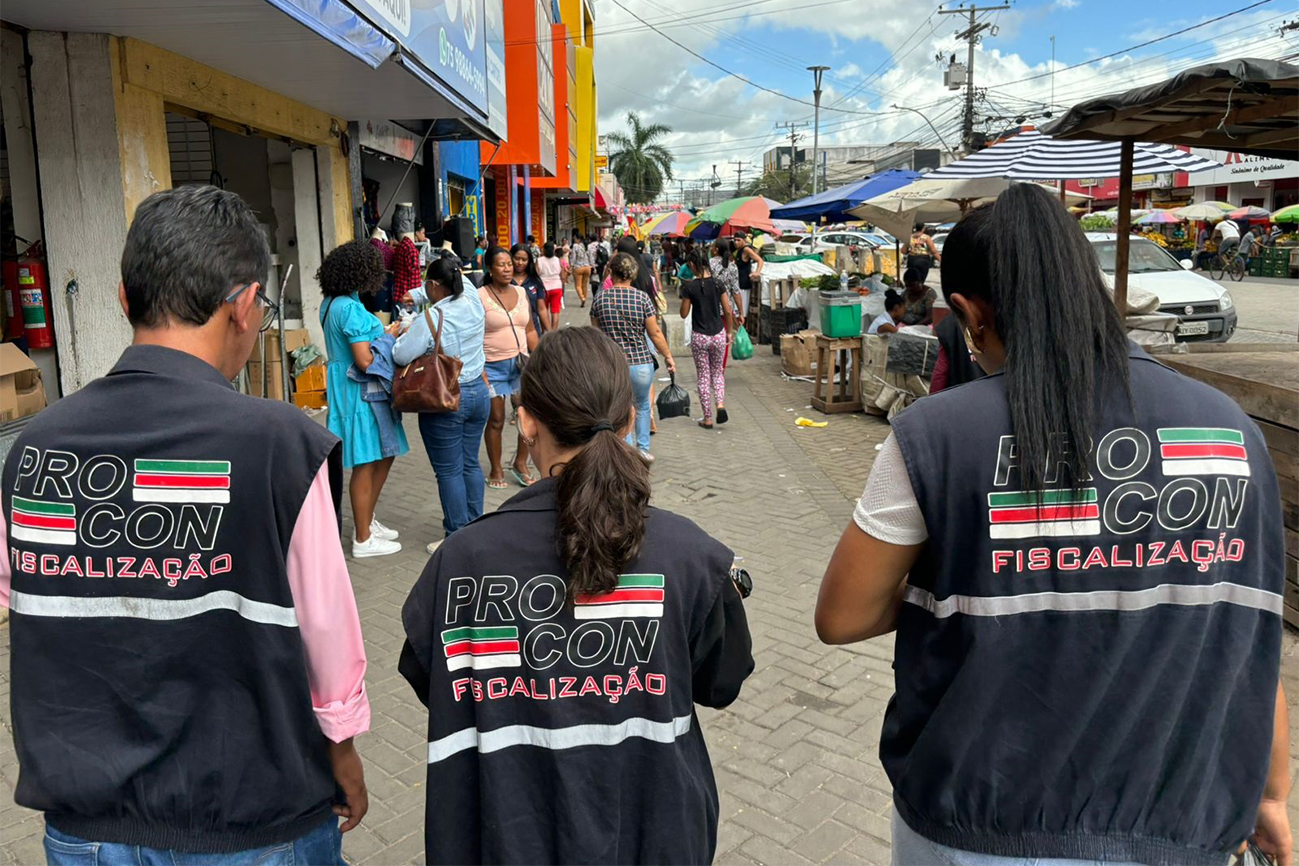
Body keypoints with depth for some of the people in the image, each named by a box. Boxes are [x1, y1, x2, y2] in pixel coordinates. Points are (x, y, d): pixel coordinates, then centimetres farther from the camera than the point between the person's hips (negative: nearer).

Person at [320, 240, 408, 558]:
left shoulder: (332, 304, 9)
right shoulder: (350, 308, -20)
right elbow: (365, 361, -23)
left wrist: (382, 332, 9)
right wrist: (388, 338, -8)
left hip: (356, 390, 10)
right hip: (359, 392, -10)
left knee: (384, 456, 19)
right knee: (366, 464, 0)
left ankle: (367, 522, 31)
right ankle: (363, 540, 12)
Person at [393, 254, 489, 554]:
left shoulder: (430, 318, -19)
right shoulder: (473, 302, -1)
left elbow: (401, 356, -18)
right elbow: (459, 282, 20)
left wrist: (405, 334, 2)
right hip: (478, 392, 7)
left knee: (449, 471, 3)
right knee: (470, 463, 16)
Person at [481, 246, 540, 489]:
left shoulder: (521, 292, 8)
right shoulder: (480, 297, -8)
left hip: (520, 362, 5)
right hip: (493, 366, -4)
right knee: (496, 420, 4)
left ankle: (520, 463, 20)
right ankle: (496, 471, 20)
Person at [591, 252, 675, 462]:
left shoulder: (599, 299, -2)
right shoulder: (642, 298, -8)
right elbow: (655, 333, -5)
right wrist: (668, 356, 7)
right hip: (641, 363, -1)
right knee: (642, 406, 22)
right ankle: (643, 449, 24)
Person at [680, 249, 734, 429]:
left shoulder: (690, 287, -9)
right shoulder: (717, 284, -3)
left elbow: (684, 314, -1)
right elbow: (728, 312, -1)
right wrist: (729, 332, 11)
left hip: (699, 337, -2)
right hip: (718, 335, 2)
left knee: (703, 377, 9)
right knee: (717, 372, 19)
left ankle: (707, 419, 11)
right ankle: (720, 404, -5)